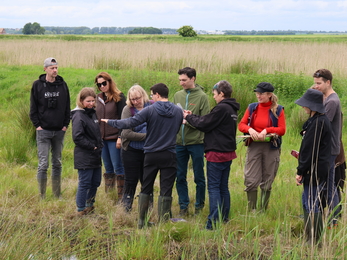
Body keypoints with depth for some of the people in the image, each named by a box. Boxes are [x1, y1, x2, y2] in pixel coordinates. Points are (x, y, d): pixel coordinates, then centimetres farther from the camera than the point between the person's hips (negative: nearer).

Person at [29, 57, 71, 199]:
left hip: (59, 131, 3)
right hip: (43, 131, -3)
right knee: (43, 164, -5)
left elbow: (67, 107, 11)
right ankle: (42, 197, 2)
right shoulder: (37, 85, -1)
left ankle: (57, 195, 18)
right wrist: (37, 125, -6)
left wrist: (65, 124, 3)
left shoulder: (62, 85, 5)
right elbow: (33, 107, 1)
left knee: (57, 164, 10)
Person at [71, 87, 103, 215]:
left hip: (95, 156, 9)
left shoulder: (93, 113, 13)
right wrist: (92, 147, -16)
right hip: (84, 158, -9)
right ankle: (81, 210, 7)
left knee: (95, 183, 15)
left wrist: (100, 146, 7)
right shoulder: (78, 116, -14)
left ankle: (90, 206, 30)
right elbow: (77, 137, -20)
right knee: (84, 184, -2)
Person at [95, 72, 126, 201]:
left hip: (114, 138, -6)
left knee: (118, 167, -3)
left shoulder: (119, 97, -6)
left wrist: (120, 137, -15)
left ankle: (121, 196, 2)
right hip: (101, 138, 6)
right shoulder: (98, 98, 12)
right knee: (108, 168, 10)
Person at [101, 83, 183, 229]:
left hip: (151, 155, -1)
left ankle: (141, 222, 16)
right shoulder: (178, 111, 0)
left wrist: (110, 122, -3)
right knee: (166, 191, 3)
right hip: (169, 156, 1)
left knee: (145, 189, 12)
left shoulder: (150, 110, -10)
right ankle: (163, 223, 2)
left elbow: (130, 123, -14)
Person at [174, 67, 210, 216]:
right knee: (180, 177, 8)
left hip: (196, 142, -4)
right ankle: (183, 206, 19)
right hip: (179, 142, 4)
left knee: (199, 177, 6)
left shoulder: (202, 96, -4)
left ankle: (199, 206, 19)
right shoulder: (177, 95, 10)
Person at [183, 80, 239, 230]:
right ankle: (224, 219, 20)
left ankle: (213, 222, -8)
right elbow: (210, 122, 13)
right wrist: (192, 116, 12)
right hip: (228, 152, 9)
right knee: (223, 187, 15)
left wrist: (189, 117, 3)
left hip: (217, 154, -9)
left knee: (213, 187, -6)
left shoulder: (222, 108, -17)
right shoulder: (232, 108, 13)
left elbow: (205, 124, -13)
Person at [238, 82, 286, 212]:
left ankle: (263, 211, 17)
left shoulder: (278, 109, -1)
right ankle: (251, 210, 3)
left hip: (271, 147, -2)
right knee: (251, 180, -5)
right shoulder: (252, 107, 7)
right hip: (254, 146, 2)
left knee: (267, 182, 7)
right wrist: (250, 129, -16)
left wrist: (267, 130, -19)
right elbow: (241, 124, 4)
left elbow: (282, 129, -7)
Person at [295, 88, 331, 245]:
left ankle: (314, 241, 2)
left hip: (314, 170, -11)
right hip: (319, 168, 11)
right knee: (307, 201, 18)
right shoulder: (322, 120, 11)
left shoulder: (317, 123, -20)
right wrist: (301, 155, 26)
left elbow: (310, 150, -20)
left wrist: (301, 171, -16)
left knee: (311, 204, -4)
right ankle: (309, 237, 27)